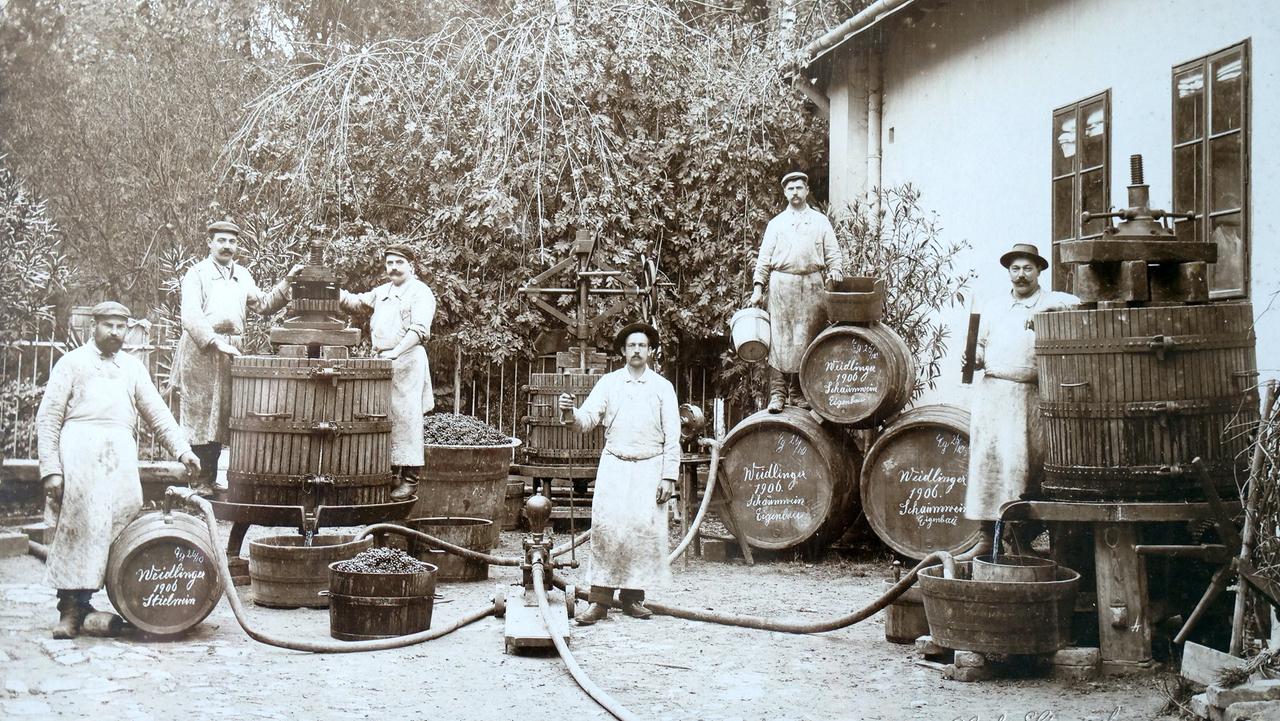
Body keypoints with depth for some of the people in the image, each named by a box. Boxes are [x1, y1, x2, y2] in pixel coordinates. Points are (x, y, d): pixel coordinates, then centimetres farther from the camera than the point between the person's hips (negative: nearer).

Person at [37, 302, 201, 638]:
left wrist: (183, 450, 4)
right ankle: (70, 606, -12)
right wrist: (50, 468, -4)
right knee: (80, 522, -14)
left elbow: (157, 412, 20)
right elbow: (48, 418, 7)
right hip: (80, 442, -3)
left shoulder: (132, 367, 25)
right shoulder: (73, 362, 14)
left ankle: (77, 606, -9)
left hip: (120, 448, 3)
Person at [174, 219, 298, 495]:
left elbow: (264, 304, 25)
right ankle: (199, 481, -3)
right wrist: (216, 342, -20)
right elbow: (191, 316, -10)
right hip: (201, 349, -6)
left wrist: (287, 282, 13)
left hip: (232, 351, 6)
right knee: (200, 414, -6)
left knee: (222, 415, 5)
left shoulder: (242, 275, 20)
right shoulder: (197, 273, 1)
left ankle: (211, 478, 10)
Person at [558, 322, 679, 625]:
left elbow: (672, 435, 4)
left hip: (650, 467, 0)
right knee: (607, 526, -10)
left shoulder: (662, 387, 6)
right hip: (614, 464, 0)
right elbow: (587, 420, 0)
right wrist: (572, 411, -22)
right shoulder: (608, 383, 7)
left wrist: (669, 476, -3)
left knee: (645, 528, -5)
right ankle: (599, 600, -9)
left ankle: (632, 596, 6)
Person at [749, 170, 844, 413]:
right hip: (781, 285, -1)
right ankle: (777, 393, -8)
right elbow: (764, 258, 10)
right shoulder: (776, 223, 13)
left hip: (811, 286, 1)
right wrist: (758, 287, 1)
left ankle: (798, 393, 5)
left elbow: (833, 252, 12)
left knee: (806, 339, -1)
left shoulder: (820, 221, 15)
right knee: (780, 339, -7)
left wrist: (835, 270, -7)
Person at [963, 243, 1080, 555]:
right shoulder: (992, 307, 20)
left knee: (1019, 462, -7)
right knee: (986, 460, -3)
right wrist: (975, 357, 5)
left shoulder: (1051, 301, 8)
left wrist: (1046, 309, -20)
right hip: (991, 391, 3)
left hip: (1029, 396, -3)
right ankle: (988, 536, 1)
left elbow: (1076, 304, -7)